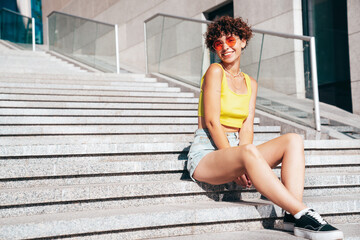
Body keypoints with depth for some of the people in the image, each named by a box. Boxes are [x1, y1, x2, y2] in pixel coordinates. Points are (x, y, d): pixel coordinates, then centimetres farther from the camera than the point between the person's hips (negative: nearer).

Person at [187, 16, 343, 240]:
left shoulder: (250, 83, 14)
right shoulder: (215, 71, -3)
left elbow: (247, 127, 3)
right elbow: (211, 121, -11)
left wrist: (241, 165, -15)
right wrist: (237, 163, -18)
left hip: (233, 152, 6)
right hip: (206, 154, -6)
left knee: (293, 140, -14)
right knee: (249, 152, -38)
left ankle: (294, 217, -31)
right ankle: (303, 213, -38)